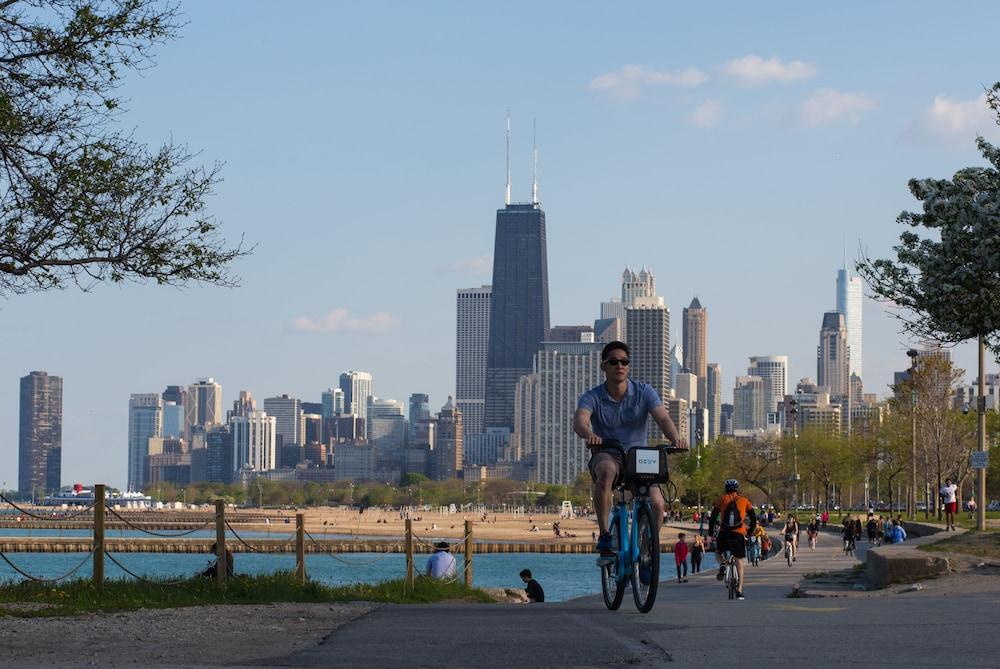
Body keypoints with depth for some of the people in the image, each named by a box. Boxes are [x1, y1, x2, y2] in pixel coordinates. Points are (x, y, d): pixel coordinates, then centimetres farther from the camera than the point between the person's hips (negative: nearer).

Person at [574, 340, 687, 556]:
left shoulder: (644, 392, -3)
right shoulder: (593, 397, -7)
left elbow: (663, 418, -17)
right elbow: (579, 420, -27)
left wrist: (675, 439, -39)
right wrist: (589, 434, -52)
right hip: (606, 455, -2)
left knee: (657, 504, -21)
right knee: (607, 471, -39)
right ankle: (604, 535, -31)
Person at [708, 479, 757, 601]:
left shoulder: (722, 499, 8)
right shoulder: (744, 501, 9)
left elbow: (713, 516, 6)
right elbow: (753, 518, 9)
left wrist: (711, 531, 17)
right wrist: (750, 532, 22)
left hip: (724, 533, 0)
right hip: (739, 535, 0)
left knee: (718, 552, 28)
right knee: (740, 562, 7)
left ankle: (722, 565, -5)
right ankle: (739, 591, 0)